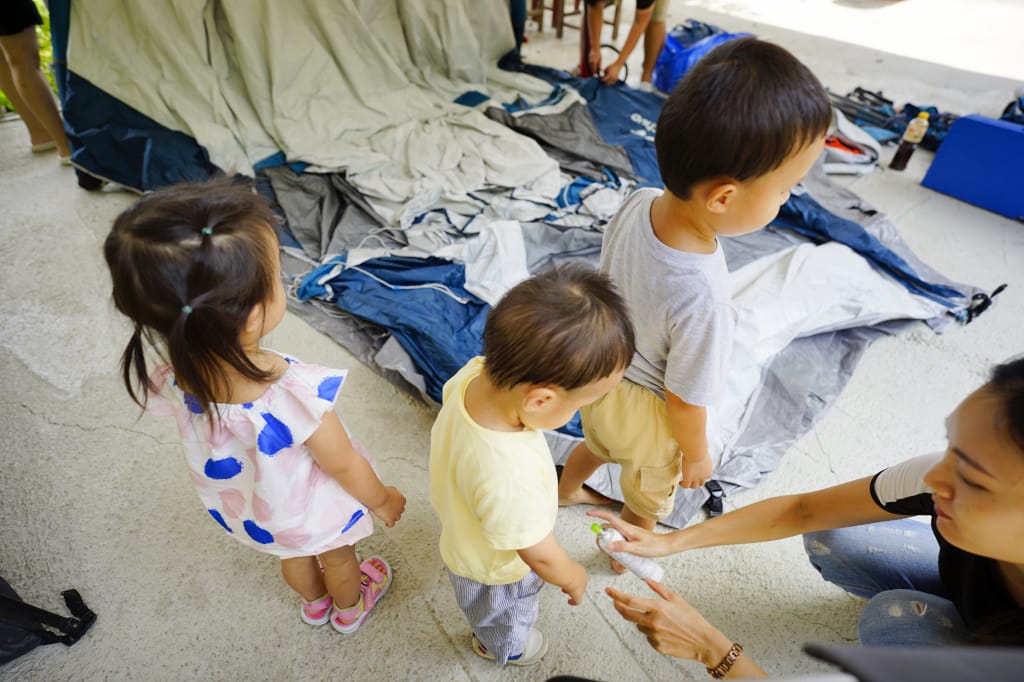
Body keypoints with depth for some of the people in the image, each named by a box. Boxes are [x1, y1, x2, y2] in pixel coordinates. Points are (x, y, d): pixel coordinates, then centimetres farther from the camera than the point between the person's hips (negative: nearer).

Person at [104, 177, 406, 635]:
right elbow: (343, 467, -26)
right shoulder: (299, 394, -46)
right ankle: (349, 609, 62)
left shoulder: (169, 382, -30)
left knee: (294, 554, 36)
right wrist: (383, 499, -7)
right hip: (316, 512, -4)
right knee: (337, 556, 30)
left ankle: (315, 602, 66)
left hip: (246, 510, 4)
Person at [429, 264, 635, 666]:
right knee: (504, 618, 33)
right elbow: (542, 558, -32)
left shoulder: (478, 372, -32)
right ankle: (501, 647, 67)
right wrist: (574, 578, -8)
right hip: (496, 571, -6)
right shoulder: (509, 481, -53)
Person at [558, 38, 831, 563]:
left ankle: (566, 490, 69)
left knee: (596, 443, 38)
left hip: (603, 373, 6)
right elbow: (684, 402, -26)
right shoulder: (701, 301, -42)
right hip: (648, 414, -6)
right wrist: (697, 456, -5)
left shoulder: (637, 204, -23)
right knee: (649, 499, 28)